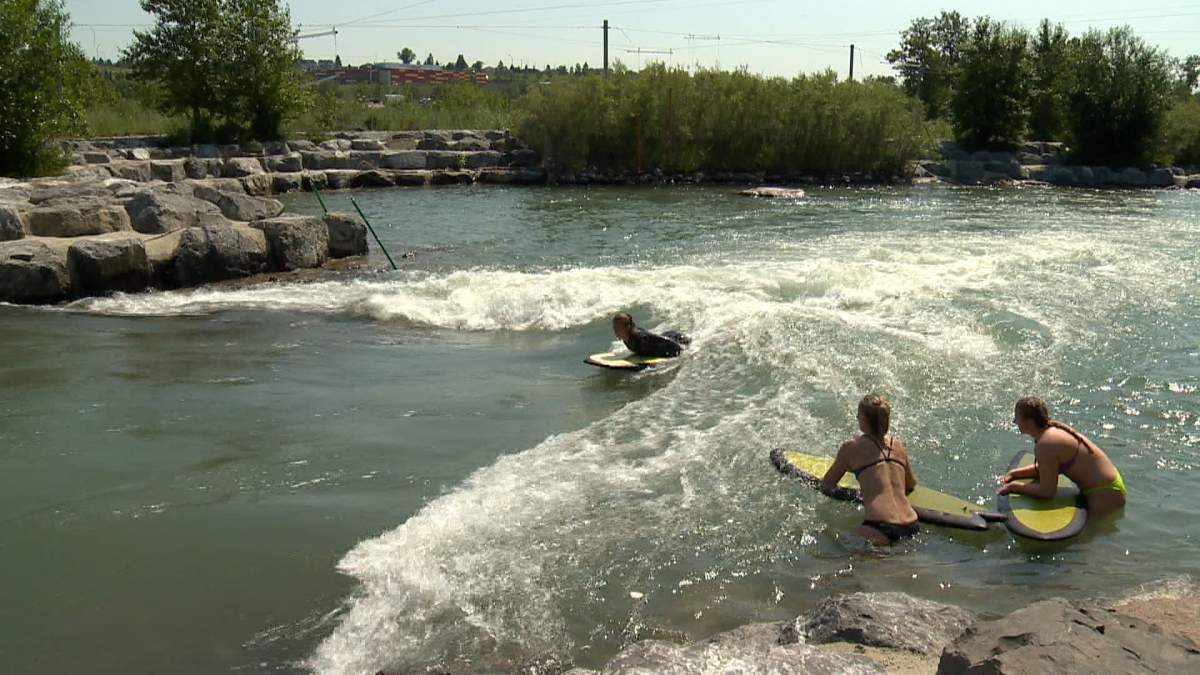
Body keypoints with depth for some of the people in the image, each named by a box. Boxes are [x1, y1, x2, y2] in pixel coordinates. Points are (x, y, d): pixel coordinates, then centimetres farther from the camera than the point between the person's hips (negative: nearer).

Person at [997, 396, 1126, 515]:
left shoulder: (1045, 444, -28)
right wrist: (1014, 473, 7)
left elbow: (1047, 491, -24)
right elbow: (1043, 468, 18)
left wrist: (1015, 487, -12)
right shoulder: (1052, 429, 2)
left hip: (1105, 495, -10)